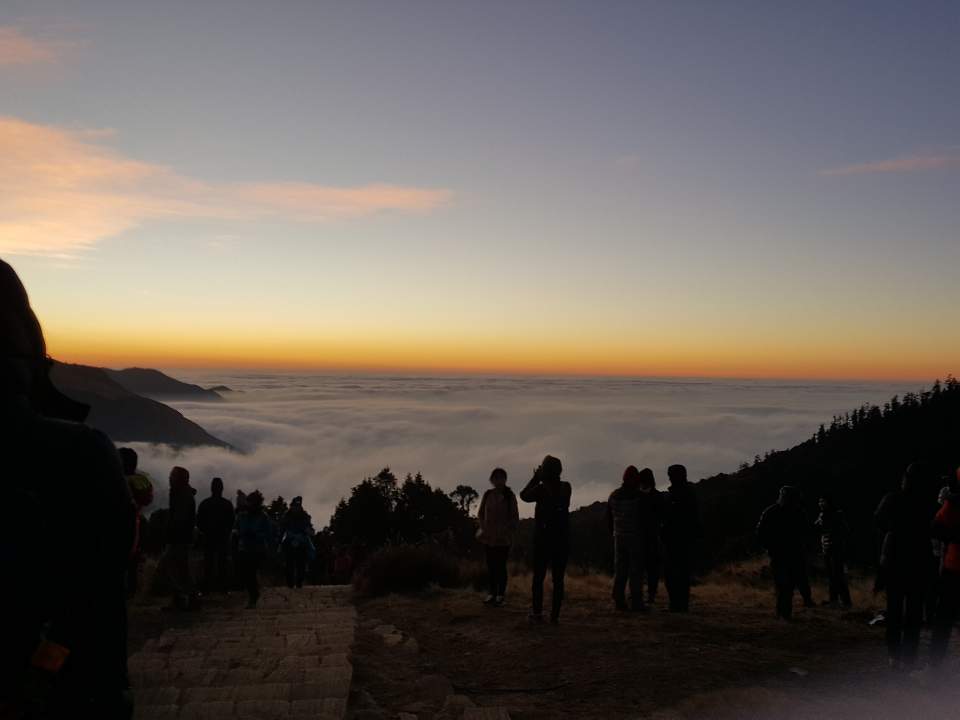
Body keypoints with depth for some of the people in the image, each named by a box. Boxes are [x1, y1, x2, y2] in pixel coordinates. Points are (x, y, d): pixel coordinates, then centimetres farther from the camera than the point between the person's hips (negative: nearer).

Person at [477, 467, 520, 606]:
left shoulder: (509, 496, -7)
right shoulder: (487, 494, 3)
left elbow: (515, 517, -3)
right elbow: (480, 513, 13)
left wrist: (509, 532, -10)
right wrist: (483, 528, 1)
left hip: (503, 538, -4)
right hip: (488, 537, 4)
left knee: (501, 566, 0)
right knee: (491, 566, 10)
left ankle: (501, 595, 11)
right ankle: (492, 593, 21)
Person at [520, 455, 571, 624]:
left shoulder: (542, 488, -12)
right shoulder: (566, 487, 0)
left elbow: (524, 495, 4)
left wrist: (536, 478, 9)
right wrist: (540, 480, 15)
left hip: (543, 539, -3)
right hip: (562, 540, 3)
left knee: (538, 578, 7)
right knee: (558, 579, 6)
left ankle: (537, 613, 7)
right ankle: (555, 615, 4)